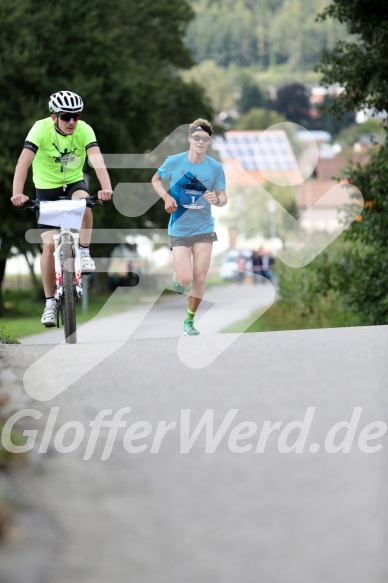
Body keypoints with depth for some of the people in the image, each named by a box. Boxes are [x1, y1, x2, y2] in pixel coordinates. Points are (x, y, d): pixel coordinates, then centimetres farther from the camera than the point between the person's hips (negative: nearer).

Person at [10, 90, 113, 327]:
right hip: (47, 188, -1)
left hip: (74, 183, 1)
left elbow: (97, 159, -34)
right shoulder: (41, 129, -23)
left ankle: (85, 253, -14)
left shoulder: (84, 130, -19)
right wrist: (17, 193, -49)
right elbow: (24, 161, -34)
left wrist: (106, 188, -52)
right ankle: (50, 302, 1)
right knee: (49, 245, -11)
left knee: (82, 201, -36)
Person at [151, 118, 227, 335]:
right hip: (180, 228, -1)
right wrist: (166, 197, -9)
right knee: (185, 279, -10)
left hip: (204, 228, 1)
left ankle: (189, 321, 18)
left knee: (200, 278, -1)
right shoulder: (174, 162, -8)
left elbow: (224, 198, 1)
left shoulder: (215, 167, -5)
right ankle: (177, 276, 29)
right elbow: (156, 180, 9)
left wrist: (217, 199, -23)